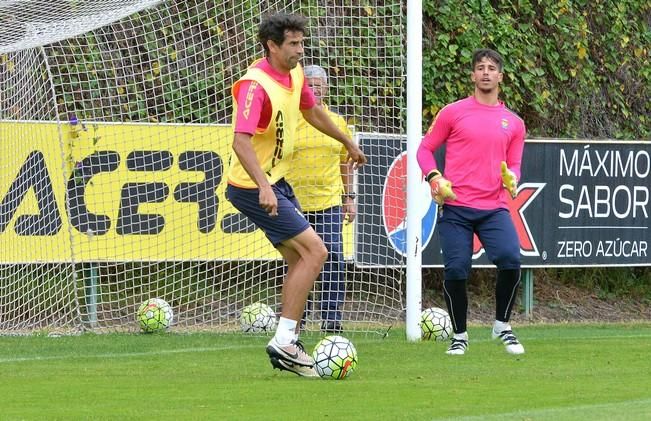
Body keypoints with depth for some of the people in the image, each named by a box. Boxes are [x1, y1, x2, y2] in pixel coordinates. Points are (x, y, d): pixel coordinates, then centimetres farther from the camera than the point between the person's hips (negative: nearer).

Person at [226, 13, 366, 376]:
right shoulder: (256, 86, -24)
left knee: (300, 261, 10)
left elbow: (313, 112, 25)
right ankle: (284, 342, -11)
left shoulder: (295, 75, 4)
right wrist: (264, 188, -44)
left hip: (277, 182, 9)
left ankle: (287, 342, 16)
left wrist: (348, 143, 36)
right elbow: (241, 141, -34)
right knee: (315, 251, -13)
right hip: (255, 186, -9)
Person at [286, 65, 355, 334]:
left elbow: (345, 162, 18)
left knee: (334, 259, -8)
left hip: (329, 203, 2)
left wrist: (349, 198, 15)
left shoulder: (337, 122, 10)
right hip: (295, 202, -2)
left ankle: (331, 318, -3)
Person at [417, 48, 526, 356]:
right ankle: (459, 335, 13)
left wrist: (511, 179, -5)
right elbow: (425, 149, 9)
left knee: (511, 260, -19)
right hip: (455, 207, -1)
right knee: (456, 271, -8)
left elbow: (514, 165, 19)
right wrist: (434, 178, -8)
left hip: (494, 208, 1)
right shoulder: (453, 113, 7)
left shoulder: (514, 123, 14)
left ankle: (502, 326, 2)